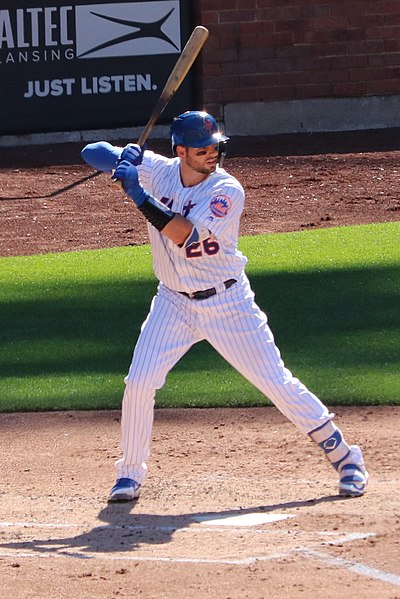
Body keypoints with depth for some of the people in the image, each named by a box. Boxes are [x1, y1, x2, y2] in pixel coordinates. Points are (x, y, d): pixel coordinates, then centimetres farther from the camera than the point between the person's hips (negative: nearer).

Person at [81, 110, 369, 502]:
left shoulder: (227, 191, -19)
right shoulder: (158, 171, -7)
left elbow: (185, 235, -31)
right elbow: (93, 153, -7)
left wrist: (139, 194, -35)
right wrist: (122, 158, -29)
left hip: (227, 304, -3)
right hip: (174, 304, 4)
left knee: (277, 382, -3)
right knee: (138, 383, -7)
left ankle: (344, 456, 9)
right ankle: (130, 473, 11)